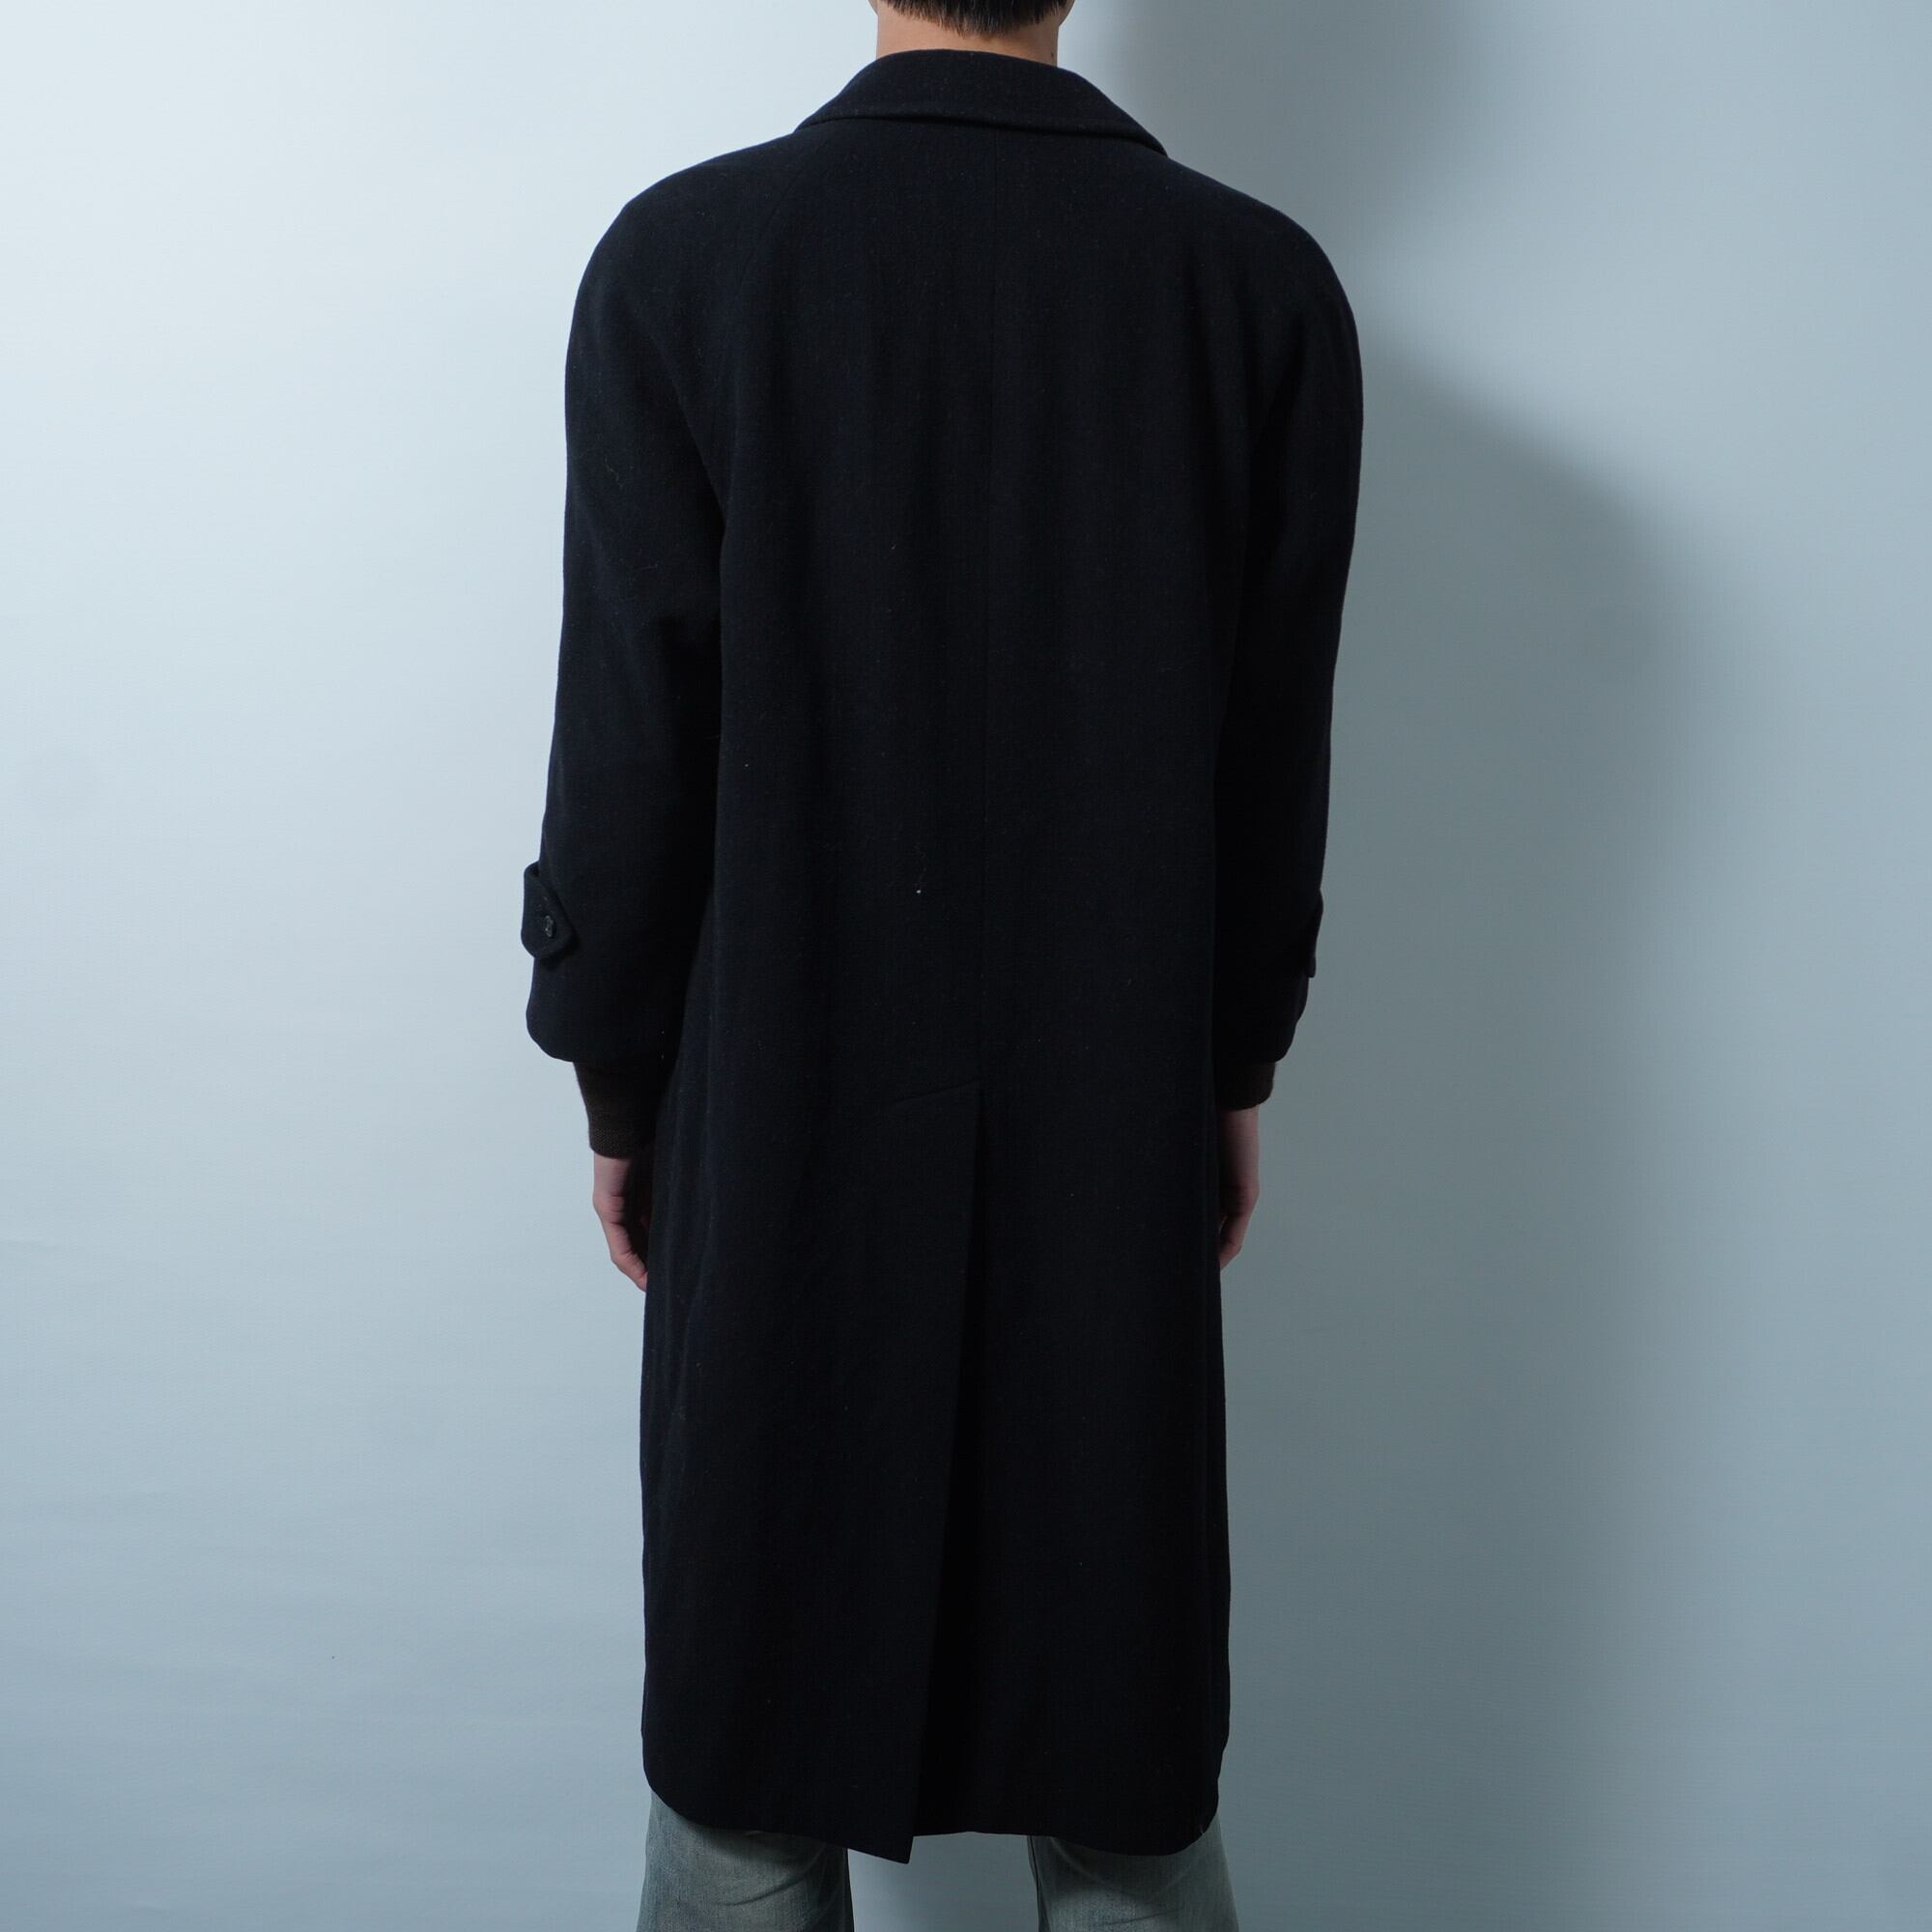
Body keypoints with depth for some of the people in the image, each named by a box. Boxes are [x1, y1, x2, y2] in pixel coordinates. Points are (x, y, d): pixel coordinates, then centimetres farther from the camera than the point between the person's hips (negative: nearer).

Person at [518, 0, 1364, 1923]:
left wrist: (618, 1083, 5)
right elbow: (1277, 758, 1)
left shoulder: (685, 254, -10)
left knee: (748, 1761, 16)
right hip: (1124, 1119, 2)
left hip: (781, 1118, -1)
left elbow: (629, 750, -8)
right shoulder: (1265, 282, -4)